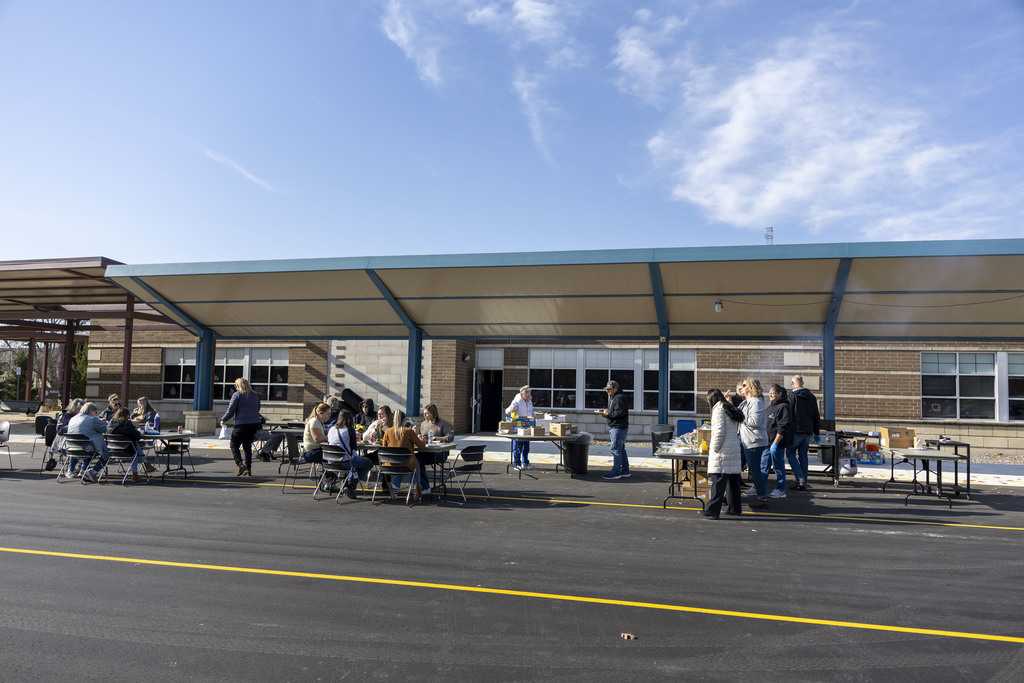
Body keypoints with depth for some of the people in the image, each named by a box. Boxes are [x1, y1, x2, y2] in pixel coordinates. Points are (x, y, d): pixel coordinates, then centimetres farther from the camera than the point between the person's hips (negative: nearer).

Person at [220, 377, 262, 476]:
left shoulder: (237, 395, -4)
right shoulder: (255, 395, 14)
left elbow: (230, 411, -6)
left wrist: (223, 420, 8)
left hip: (241, 424, -6)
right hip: (254, 424, 6)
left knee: (234, 445, 5)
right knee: (247, 446, 14)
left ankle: (241, 465, -11)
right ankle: (248, 469, 11)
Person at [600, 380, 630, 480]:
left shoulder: (619, 398, -13)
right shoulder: (613, 398, 21)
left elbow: (620, 412, -22)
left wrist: (608, 413, -16)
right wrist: (606, 413, 8)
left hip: (618, 428, -11)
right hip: (615, 427, 11)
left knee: (616, 449, -10)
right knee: (621, 450, 13)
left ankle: (615, 472, -8)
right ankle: (625, 471, 19)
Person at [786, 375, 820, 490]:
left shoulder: (792, 395, -8)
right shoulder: (812, 397, 10)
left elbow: (788, 414, -12)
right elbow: (816, 416, 14)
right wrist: (816, 433, 19)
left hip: (796, 431, -6)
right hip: (808, 431, 6)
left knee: (790, 453, 5)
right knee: (803, 455, 11)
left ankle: (800, 479, -7)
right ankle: (803, 483, 12)